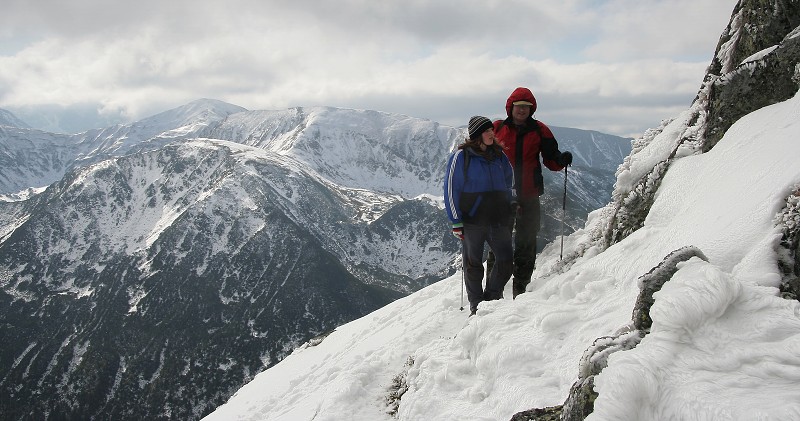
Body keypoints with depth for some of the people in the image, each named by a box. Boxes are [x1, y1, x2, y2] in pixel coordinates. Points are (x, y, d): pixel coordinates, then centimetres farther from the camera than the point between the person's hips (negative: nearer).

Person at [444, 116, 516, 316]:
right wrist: (456, 222, -8)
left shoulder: (499, 155, 10)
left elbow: (508, 182, 25)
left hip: (498, 219, 5)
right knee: (473, 264, 4)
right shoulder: (461, 157, -6)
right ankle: (476, 305, 19)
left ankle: (492, 297, 23)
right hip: (472, 222, -5)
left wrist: (512, 206, 17)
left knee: (506, 260, 3)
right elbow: (451, 189, -6)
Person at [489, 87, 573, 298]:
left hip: (529, 196, 1)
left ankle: (520, 287, 15)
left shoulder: (539, 130, 6)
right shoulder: (497, 129, 4)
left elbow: (551, 160, 8)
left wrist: (562, 160, -13)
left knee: (526, 243, 5)